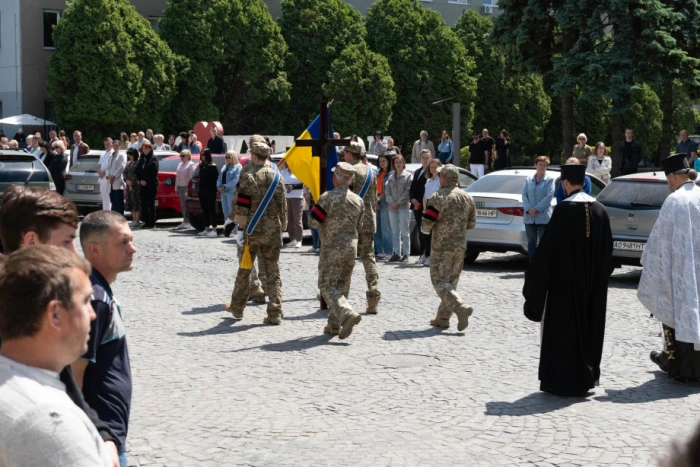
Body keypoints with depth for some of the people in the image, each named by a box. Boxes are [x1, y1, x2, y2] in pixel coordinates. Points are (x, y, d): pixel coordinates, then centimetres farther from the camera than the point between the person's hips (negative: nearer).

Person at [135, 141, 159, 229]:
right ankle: (146, 222, 8)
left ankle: (151, 223, -4)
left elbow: (154, 172, -11)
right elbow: (137, 171, 14)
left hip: (151, 185, -6)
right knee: (143, 203, 3)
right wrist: (140, 180, -2)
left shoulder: (153, 158, -3)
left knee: (151, 203, -5)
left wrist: (146, 181, -11)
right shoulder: (141, 159, 16)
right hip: (143, 185, 6)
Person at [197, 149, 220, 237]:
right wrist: (199, 187, 9)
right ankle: (206, 229, 18)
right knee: (205, 210, 11)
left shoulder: (213, 166, -8)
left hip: (210, 191, -7)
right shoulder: (201, 165, 13)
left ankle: (214, 230, -5)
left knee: (211, 209, -6)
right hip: (202, 190, 7)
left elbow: (216, 178, -11)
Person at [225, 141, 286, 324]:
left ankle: (237, 307, 25)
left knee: (244, 269, 13)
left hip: (252, 230, -2)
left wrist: (241, 228, -5)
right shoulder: (277, 177, 3)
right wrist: (282, 227, 16)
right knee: (273, 272, 4)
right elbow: (282, 205, 7)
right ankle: (275, 313, -1)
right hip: (273, 231, 3)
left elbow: (242, 206, -11)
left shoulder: (248, 177, -9)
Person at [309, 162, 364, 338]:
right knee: (342, 287, 14)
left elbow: (314, 222, -10)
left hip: (332, 249, -6)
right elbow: (359, 227, 12)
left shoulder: (327, 198, -15)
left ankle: (347, 313, -24)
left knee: (327, 286, -2)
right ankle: (334, 325, 18)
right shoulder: (358, 200, 4)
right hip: (351, 248, 6)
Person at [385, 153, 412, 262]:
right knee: (395, 232, 7)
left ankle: (405, 254, -1)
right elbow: (388, 191, 9)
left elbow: (407, 192, -6)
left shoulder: (407, 176, 1)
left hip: (404, 207, -5)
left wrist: (398, 203, -12)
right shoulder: (391, 176, 14)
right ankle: (397, 253, 11)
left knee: (404, 232, -3)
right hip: (392, 207, 5)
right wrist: (392, 202, -7)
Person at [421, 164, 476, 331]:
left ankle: (461, 307, -21)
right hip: (461, 246, 6)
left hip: (442, 246, -6)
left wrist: (425, 230, 6)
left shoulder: (438, 197, -13)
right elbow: (471, 224, 13)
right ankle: (442, 318, 18)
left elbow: (427, 224, -16)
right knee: (451, 282, 14)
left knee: (440, 281, -2)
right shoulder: (467, 198, 7)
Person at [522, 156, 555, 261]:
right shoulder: (529, 179, 11)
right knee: (531, 242, 8)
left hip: (543, 217, -4)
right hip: (530, 217, 4)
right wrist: (529, 209, -11)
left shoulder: (550, 179, 0)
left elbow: (549, 196, -8)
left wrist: (537, 209, -13)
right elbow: (524, 194, 4)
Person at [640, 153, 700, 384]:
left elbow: (660, 237, -9)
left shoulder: (675, 200, -13)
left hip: (681, 271, -6)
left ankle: (681, 366, 11)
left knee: (680, 312, 4)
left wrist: (647, 259, 3)